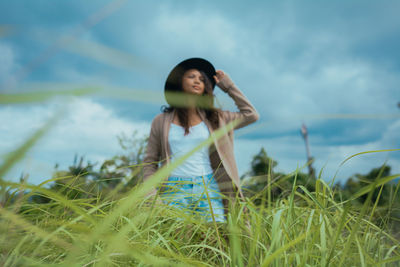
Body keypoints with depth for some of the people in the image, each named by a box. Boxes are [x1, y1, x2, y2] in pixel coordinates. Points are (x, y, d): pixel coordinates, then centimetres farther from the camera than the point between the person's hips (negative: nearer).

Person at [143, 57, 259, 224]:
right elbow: (150, 162, 11)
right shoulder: (161, 121, 10)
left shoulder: (215, 118, 13)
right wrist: (151, 194, -3)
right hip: (174, 190, -1)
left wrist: (228, 86, 19)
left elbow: (251, 114, 17)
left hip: (208, 189, 1)